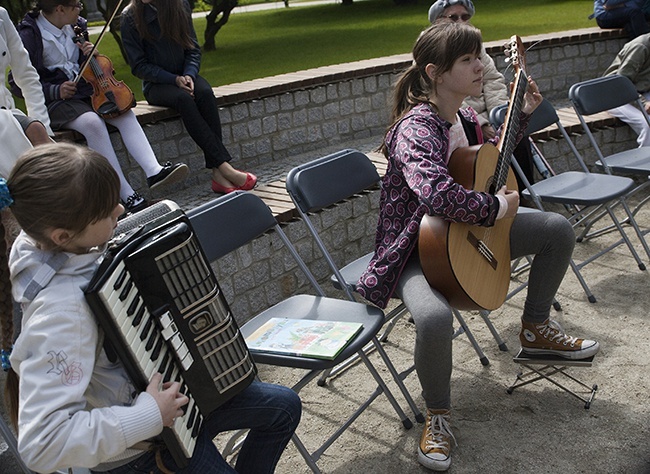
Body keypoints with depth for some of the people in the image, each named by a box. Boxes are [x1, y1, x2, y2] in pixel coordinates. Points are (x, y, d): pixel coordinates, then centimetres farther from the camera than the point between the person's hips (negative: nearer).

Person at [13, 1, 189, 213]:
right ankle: (127, 196, -37)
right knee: (93, 122, -34)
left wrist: (90, 54, -1)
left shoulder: (76, 26, 8)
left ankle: (154, 171, -39)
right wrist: (55, 91, -21)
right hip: (56, 101, -6)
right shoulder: (29, 35, -10)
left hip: (87, 93, 6)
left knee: (125, 114, -22)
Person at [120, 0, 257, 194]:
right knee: (183, 98, -34)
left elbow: (193, 49, 4)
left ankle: (217, 172, -36)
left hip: (183, 76, 3)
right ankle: (224, 166, -37)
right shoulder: (130, 17, -8)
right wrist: (174, 79, -19)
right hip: (156, 85, -2)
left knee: (205, 93, -30)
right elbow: (139, 66, -8)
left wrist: (189, 75, -15)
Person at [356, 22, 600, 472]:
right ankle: (439, 414, -7)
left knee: (559, 229, 10)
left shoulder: (463, 116, 0)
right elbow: (437, 193, -47)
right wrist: (495, 207, -30)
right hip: (417, 246, -9)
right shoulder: (416, 128, -27)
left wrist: (524, 113, 14)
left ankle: (536, 329, 28)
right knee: (435, 317, -38)